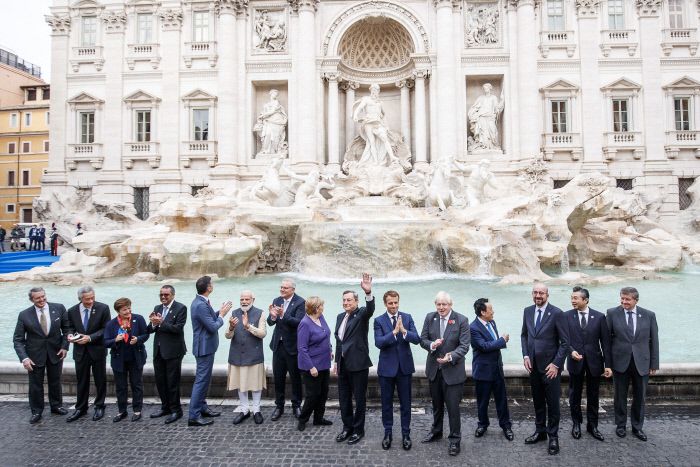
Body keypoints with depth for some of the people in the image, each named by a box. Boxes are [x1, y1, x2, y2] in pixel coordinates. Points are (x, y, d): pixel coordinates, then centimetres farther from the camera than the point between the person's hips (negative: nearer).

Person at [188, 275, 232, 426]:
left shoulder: (201, 302, 6)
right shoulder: (201, 305, -25)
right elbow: (213, 327, -23)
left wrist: (220, 312, 3)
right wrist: (221, 315, -9)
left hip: (205, 346, 11)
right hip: (205, 347, -11)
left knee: (204, 379, 20)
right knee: (201, 380, -3)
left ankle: (202, 407, 33)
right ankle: (194, 416, 4)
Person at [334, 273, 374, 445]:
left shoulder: (362, 314, -8)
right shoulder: (340, 317, 10)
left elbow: (370, 309, -32)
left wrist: (368, 292, -51)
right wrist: (336, 361, 15)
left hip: (358, 363, -6)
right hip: (343, 364, 6)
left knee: (359, 398, 6)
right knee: (343, 398, 15)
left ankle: (358, 430, 21)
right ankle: (347, 427, 31)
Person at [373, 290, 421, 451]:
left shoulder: (407, 317, 0)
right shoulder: (379, 320, -5)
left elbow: (417, 339, -8)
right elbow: (378, 342, -17)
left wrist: (404, 331, -26)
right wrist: (394, 332, -28)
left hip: (404, 365, 1)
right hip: (387, 367, -1)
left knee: (405, 402, 10)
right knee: (387, 402, 11)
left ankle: (405, 434, 24)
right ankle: (387, 433, 27)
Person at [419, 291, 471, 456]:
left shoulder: (461, 320, -12)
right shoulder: (430, 318, -1)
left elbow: (464, 346, -15)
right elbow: (423, 339, 1)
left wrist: (451, 356, -30)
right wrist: (432, 344, -21)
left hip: (453, 370, -4)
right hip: (434, 369, 4)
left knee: (453, 406, 2)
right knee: (436, 404, 21)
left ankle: (455, 439, 20)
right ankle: (436, 432, 42)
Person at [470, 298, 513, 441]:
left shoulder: (492, 322, 4)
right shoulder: (473, 328, -20)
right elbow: (484, 346, -26)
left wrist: (502, 340, 0)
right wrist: (503, 340, -18)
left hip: (497, 368, 6)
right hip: (483, 370, -6)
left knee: (502, 398, 12)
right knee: (482, 401, 11)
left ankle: (505, 424, 27)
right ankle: (483, 424, 30)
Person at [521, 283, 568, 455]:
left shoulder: (557, 313, -13)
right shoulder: (527, 311, 3)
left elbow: (564, 342, -10)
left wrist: (556, 364, -14)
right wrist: (525, 355, 0)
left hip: (550, 365, -4)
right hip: (533, 364, 5)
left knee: (552, 402, 6)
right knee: (537, 401, 15)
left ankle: (553, 436, 21)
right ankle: (540, 431, 30)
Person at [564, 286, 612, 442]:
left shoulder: (599, 317, -3)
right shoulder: (567, 316, -2)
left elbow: (605, 342, -1)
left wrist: (607, 364, -3)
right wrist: (571, 351, -22)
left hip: (594, 361, 0)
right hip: (575, 361, 0)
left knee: (593, 395, 11)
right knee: (575, 395, 10)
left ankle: (592, 425, 26)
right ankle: (576, 424, 27)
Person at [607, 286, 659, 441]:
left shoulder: (649, 315, -2)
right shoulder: (612, 313, -6)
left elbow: (654, 341, 2)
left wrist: (654, 364, 1)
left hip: (642, 363, 1)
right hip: (620, 362, -1)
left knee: (640, 397, 12)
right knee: (620, 396, 11)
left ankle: (637, 427, 29)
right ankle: (621, 425, 27)